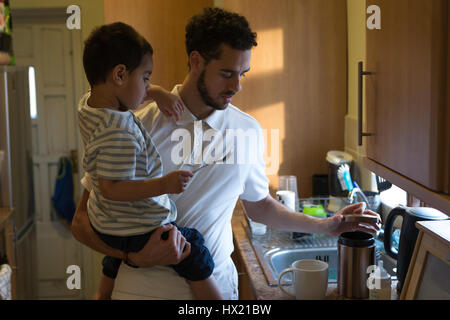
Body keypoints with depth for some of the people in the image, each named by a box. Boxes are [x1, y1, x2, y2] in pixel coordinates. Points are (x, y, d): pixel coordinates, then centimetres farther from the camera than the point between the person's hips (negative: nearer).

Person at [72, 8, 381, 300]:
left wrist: (326, 226, 11)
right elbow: (82, 221, -10)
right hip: (146, 286, -3)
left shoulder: (248, 130, -1)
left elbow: (260, 205, 15)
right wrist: (136, 255, -25)